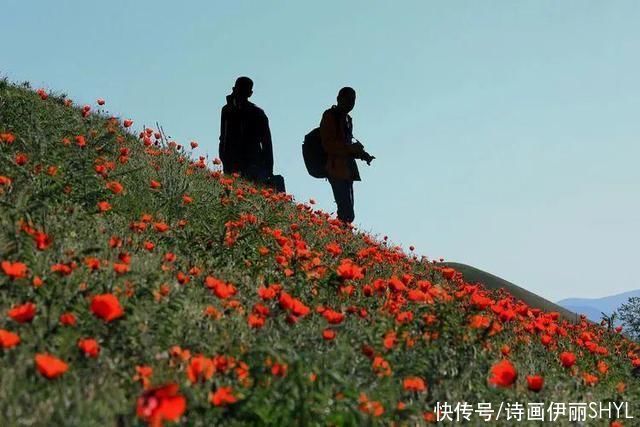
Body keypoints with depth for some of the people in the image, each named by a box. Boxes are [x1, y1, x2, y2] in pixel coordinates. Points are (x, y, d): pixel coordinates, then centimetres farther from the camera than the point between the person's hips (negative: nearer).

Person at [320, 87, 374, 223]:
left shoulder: (347, 119, 21)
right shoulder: (330, 116, -6)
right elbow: (328, 144, -14)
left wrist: (360, 153, 9)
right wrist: (352, 148, -20)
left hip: (347, 171, 9)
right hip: (337, 170, -9)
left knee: (346, 211, 9)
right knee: (347, 213, -16)